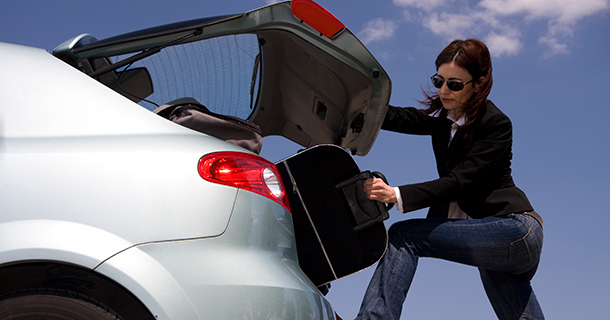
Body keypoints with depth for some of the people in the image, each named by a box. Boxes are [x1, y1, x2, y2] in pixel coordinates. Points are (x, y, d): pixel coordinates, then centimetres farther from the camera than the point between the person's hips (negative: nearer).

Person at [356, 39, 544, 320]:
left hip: (512, 229, -8)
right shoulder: (442, 117, 11)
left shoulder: (496, 124, -12)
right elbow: (395, 117, -3)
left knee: (404, 236, -19)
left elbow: (459, 181, -22)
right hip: (489, 235, 8)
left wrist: (396, 195, -34)